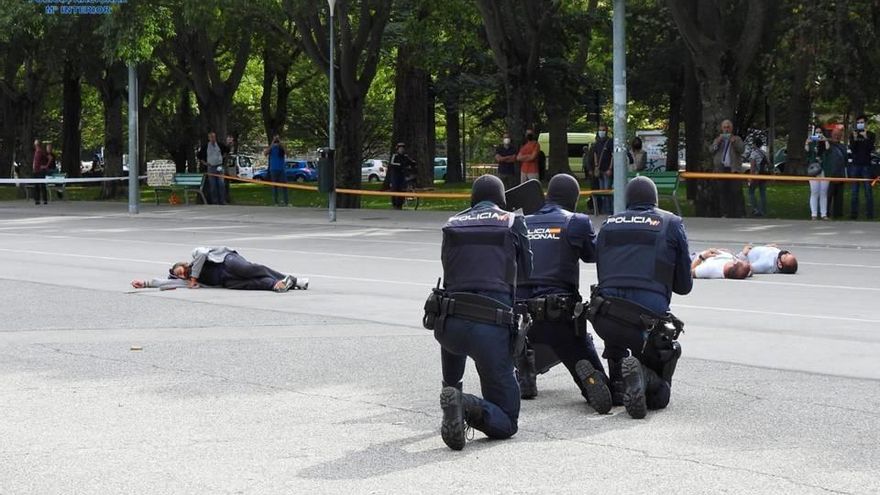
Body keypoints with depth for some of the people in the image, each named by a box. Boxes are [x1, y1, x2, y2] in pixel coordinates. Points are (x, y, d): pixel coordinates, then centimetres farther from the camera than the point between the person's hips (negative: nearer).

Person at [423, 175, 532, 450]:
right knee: (506, 423, 4)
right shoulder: (513, 222, 9)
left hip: (448, 324, 3)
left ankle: (451, 391, 30)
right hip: (492, 326, -3)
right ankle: (468, 407, -27)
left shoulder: (452, 224, 15)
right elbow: (526, 272, 21)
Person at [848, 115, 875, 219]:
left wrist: (866, 137, -18)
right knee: (854, 191, 1)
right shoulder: (853, 135, 10)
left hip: (866, 165, -2)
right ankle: (853, 213, 2)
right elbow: (852, 148, -1)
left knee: (868, 190, -5)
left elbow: (871, 148, -7)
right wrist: (854, 139, -17)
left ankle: (869, 214, -4)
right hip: (855, 165, 2)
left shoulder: (870, 135, 5)